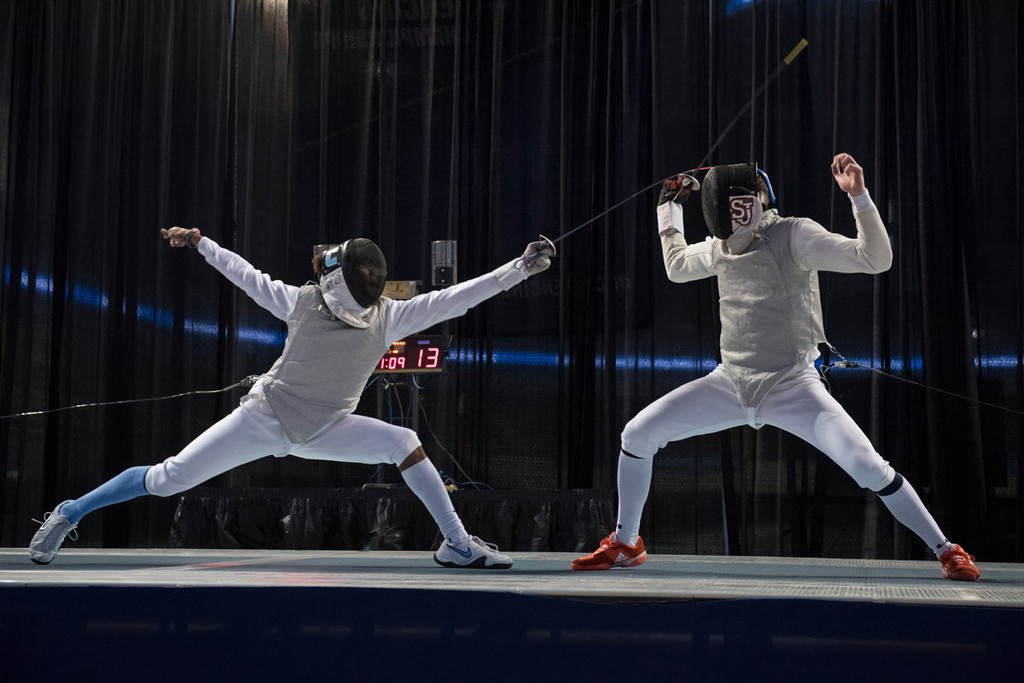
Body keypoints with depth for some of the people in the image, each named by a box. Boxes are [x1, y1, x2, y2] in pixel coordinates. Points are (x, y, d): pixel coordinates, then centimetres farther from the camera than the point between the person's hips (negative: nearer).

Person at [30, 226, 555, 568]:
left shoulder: (388, 316, -13)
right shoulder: (302, 302, -16)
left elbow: (454, 298, -18)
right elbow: (249, 277, -2)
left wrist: (521, 267, -24)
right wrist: (199, 243, -1)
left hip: (324, 430, 2)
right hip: (264, 418, -2)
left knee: (404, 444, -20)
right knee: (166, 481, -5)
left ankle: (457, 545, -12)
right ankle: (71, 513, 17)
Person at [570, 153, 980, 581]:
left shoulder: (793, 236, -15)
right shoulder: (720, 247, 2)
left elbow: (877, 259, -23)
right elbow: (676, 267, 24)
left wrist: (858, 195, -33)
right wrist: (669, 209, 21)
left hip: (791, 388, -5)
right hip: (731, 383, 5)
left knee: (869, 468, -22)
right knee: (637, 435, -4)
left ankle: (947, 552, -2)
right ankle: (624, 545, 16)